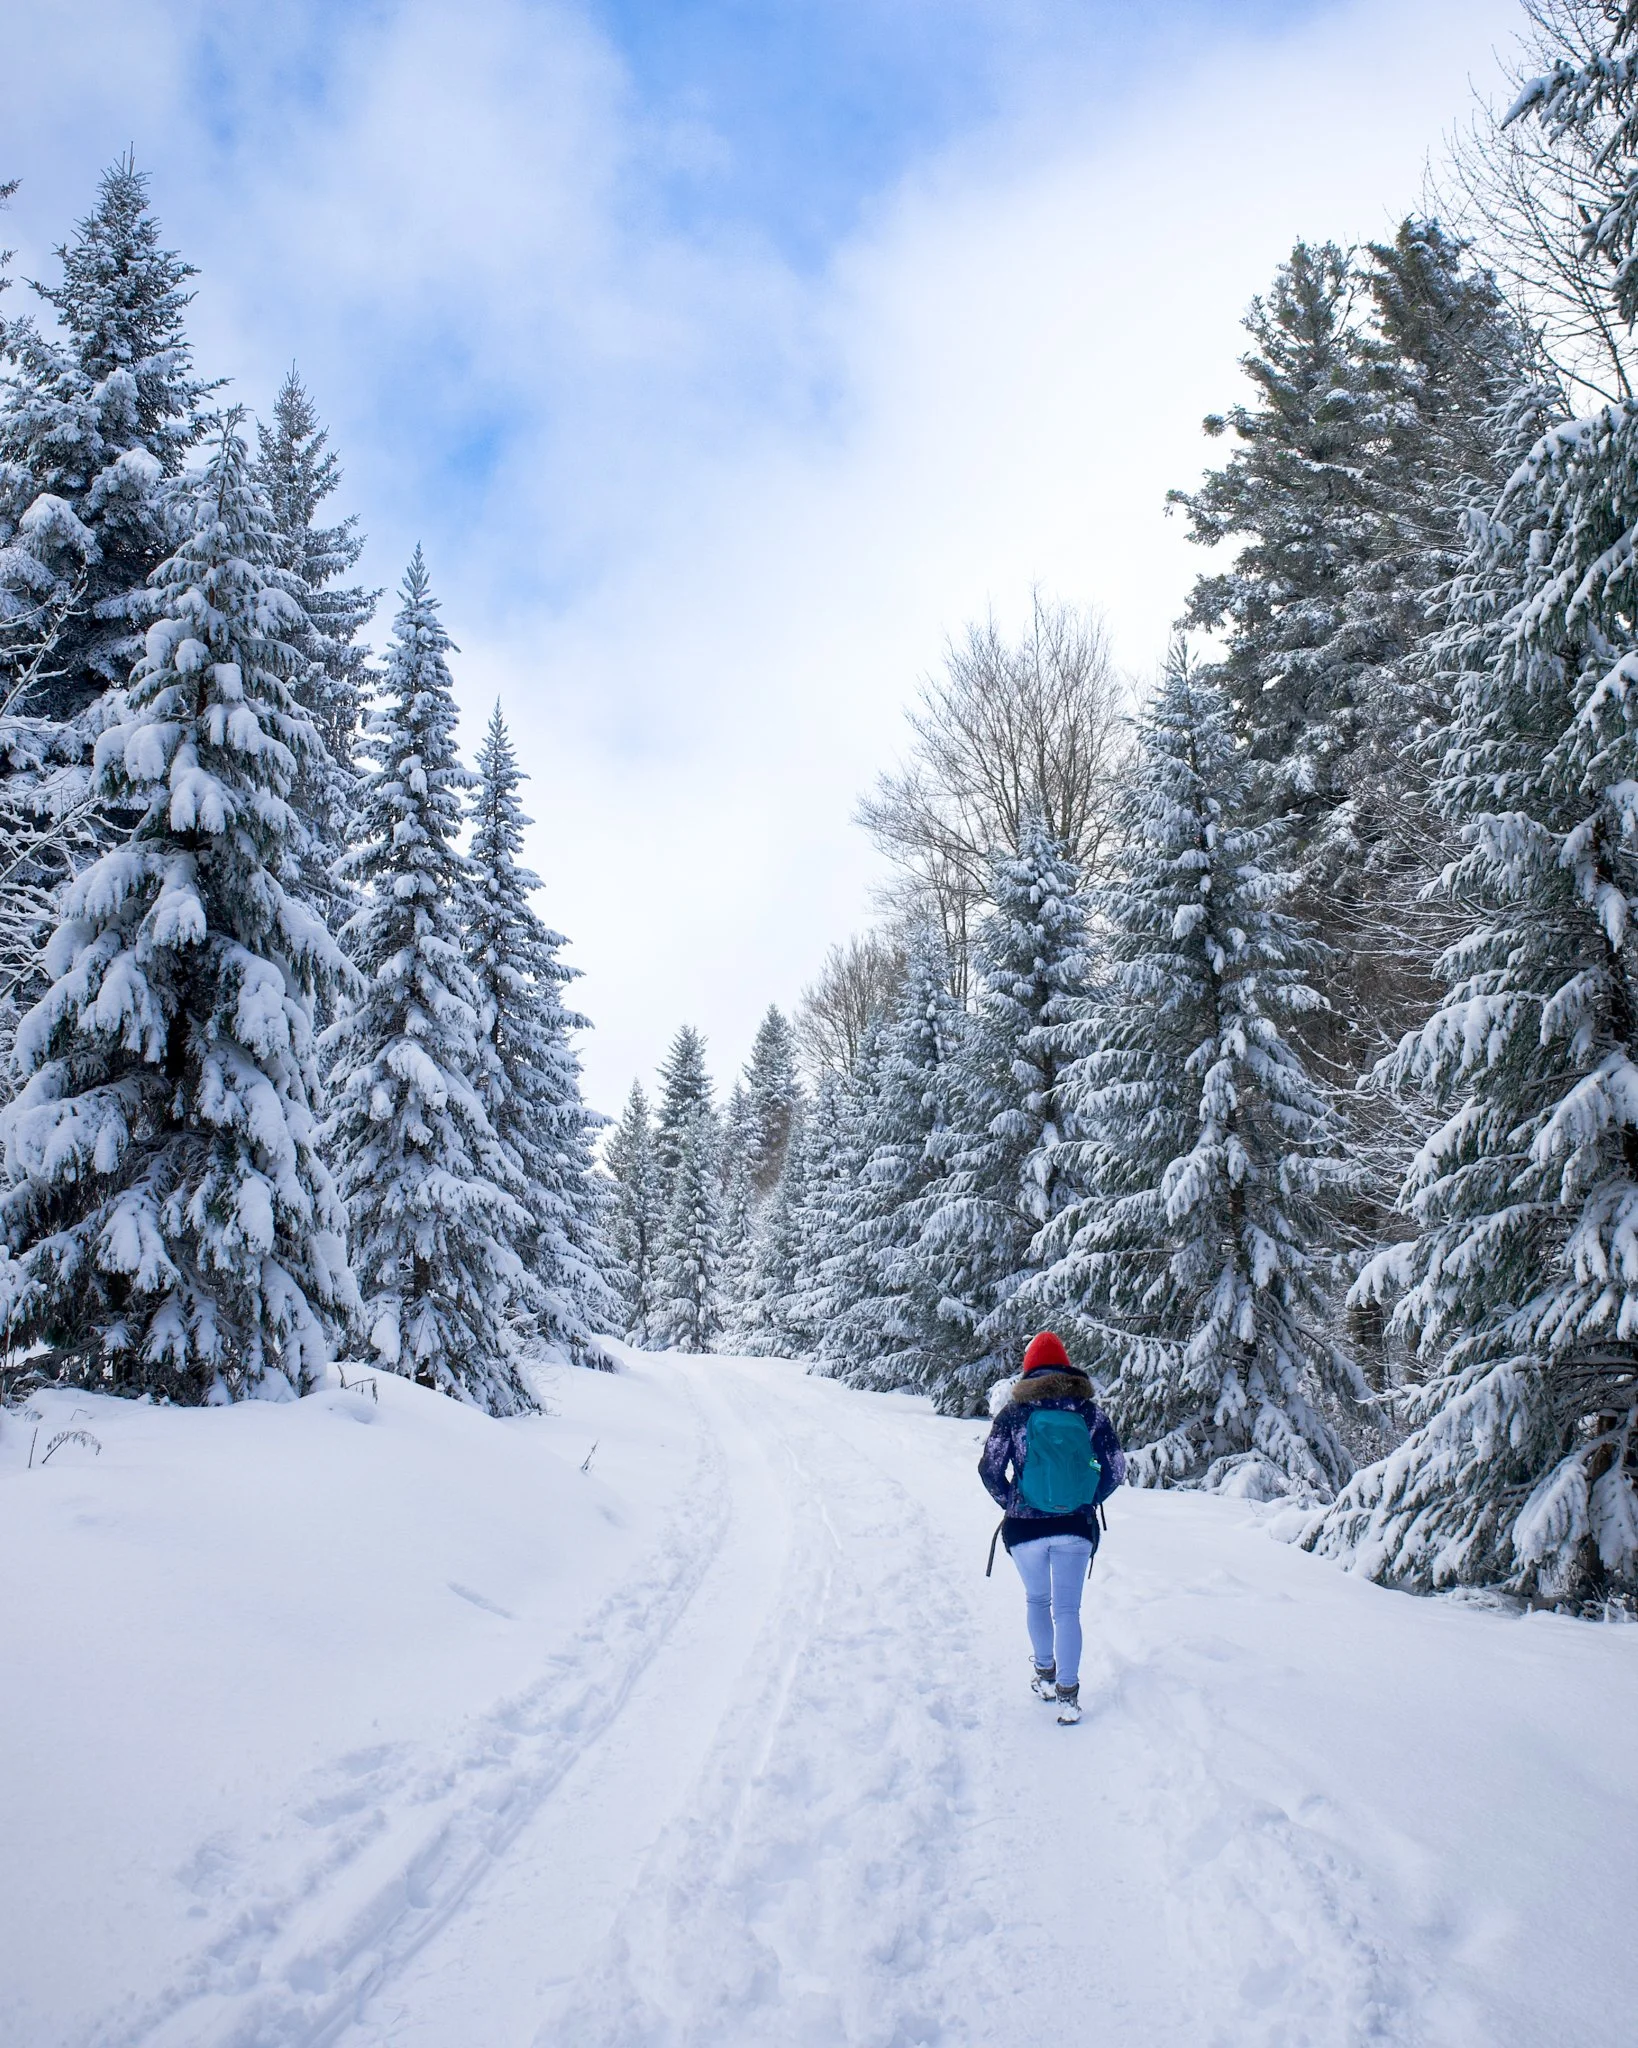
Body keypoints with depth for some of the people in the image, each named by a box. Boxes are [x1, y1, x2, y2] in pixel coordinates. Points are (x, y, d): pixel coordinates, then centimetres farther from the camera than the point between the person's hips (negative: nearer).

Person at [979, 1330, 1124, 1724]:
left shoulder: (1015, 1412, -6)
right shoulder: (1090, 1412, -2)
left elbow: (989, 1468, -8)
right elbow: (1115, 1469, 0)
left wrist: (1009, 1503, 8)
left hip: (1024, 1526, 0)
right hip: (1075, 1528, 1)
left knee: (1037, 1600, 22)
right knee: (1067, 1609, 9)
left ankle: (1045, 1675, 31)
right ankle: (1068, 1693, 5)